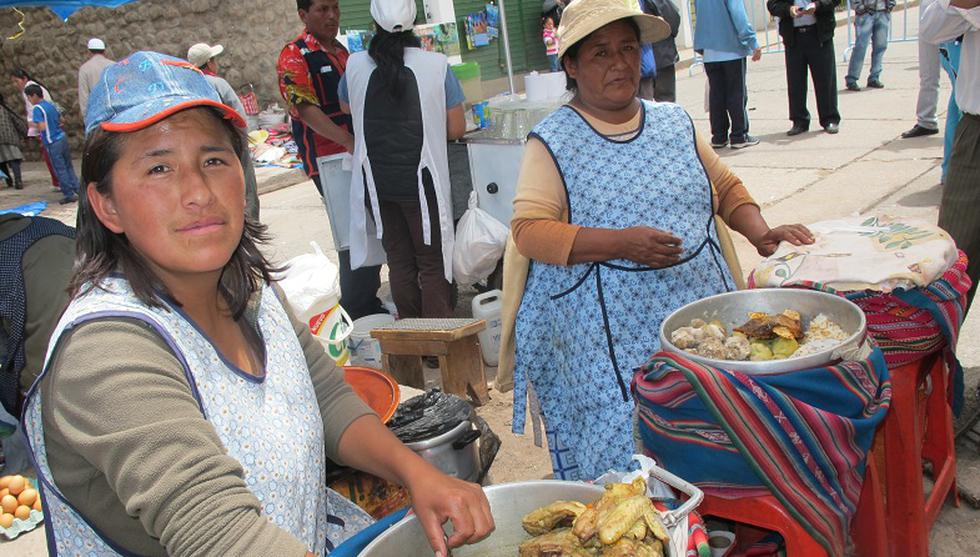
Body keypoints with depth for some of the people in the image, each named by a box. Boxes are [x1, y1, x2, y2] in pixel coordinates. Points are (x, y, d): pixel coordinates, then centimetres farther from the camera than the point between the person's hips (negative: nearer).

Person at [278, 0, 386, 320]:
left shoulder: (341, 51, 16)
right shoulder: (294, 57, -8)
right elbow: (307, 109, -20)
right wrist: (350, 142, -30)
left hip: (359, 157, 8)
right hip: (328, 161, -8)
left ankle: (369, 300, 25)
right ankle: (356, 309, 5)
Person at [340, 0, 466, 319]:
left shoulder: (355, 65, -2)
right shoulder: (436, 65, -10)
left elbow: (346, 107, 19)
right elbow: (456, 129, -5)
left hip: (376, 180, 3)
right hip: (419, 180, -3)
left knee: (399, 259, 14)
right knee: (432, 262, 7)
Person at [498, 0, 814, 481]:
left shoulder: (675, 122, 14)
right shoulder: (553, 142, -1)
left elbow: (726, 187, 23)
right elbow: (529, 230, -11)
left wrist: (760, 233, 3)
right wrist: (623, 242, -21)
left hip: (703, 314, 5)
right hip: (612, 335, -4)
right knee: (626, 444, -10)